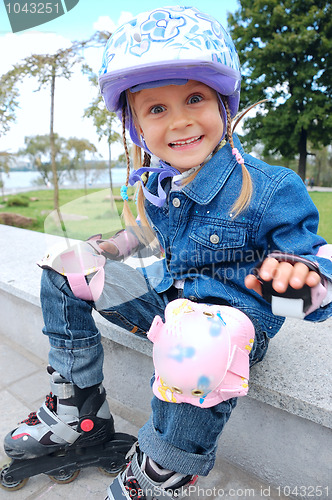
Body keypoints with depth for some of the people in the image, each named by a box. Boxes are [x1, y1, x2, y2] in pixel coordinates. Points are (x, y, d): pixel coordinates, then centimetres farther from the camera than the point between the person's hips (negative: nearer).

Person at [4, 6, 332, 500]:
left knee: (196, 351, -45)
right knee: (64, 272, 5)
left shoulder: (269, 191, -19)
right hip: (169, 299, 7)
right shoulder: (155, 182, 1)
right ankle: (77, 407, 11)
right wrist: (115, 246, 15)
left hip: (235, 315, -6)